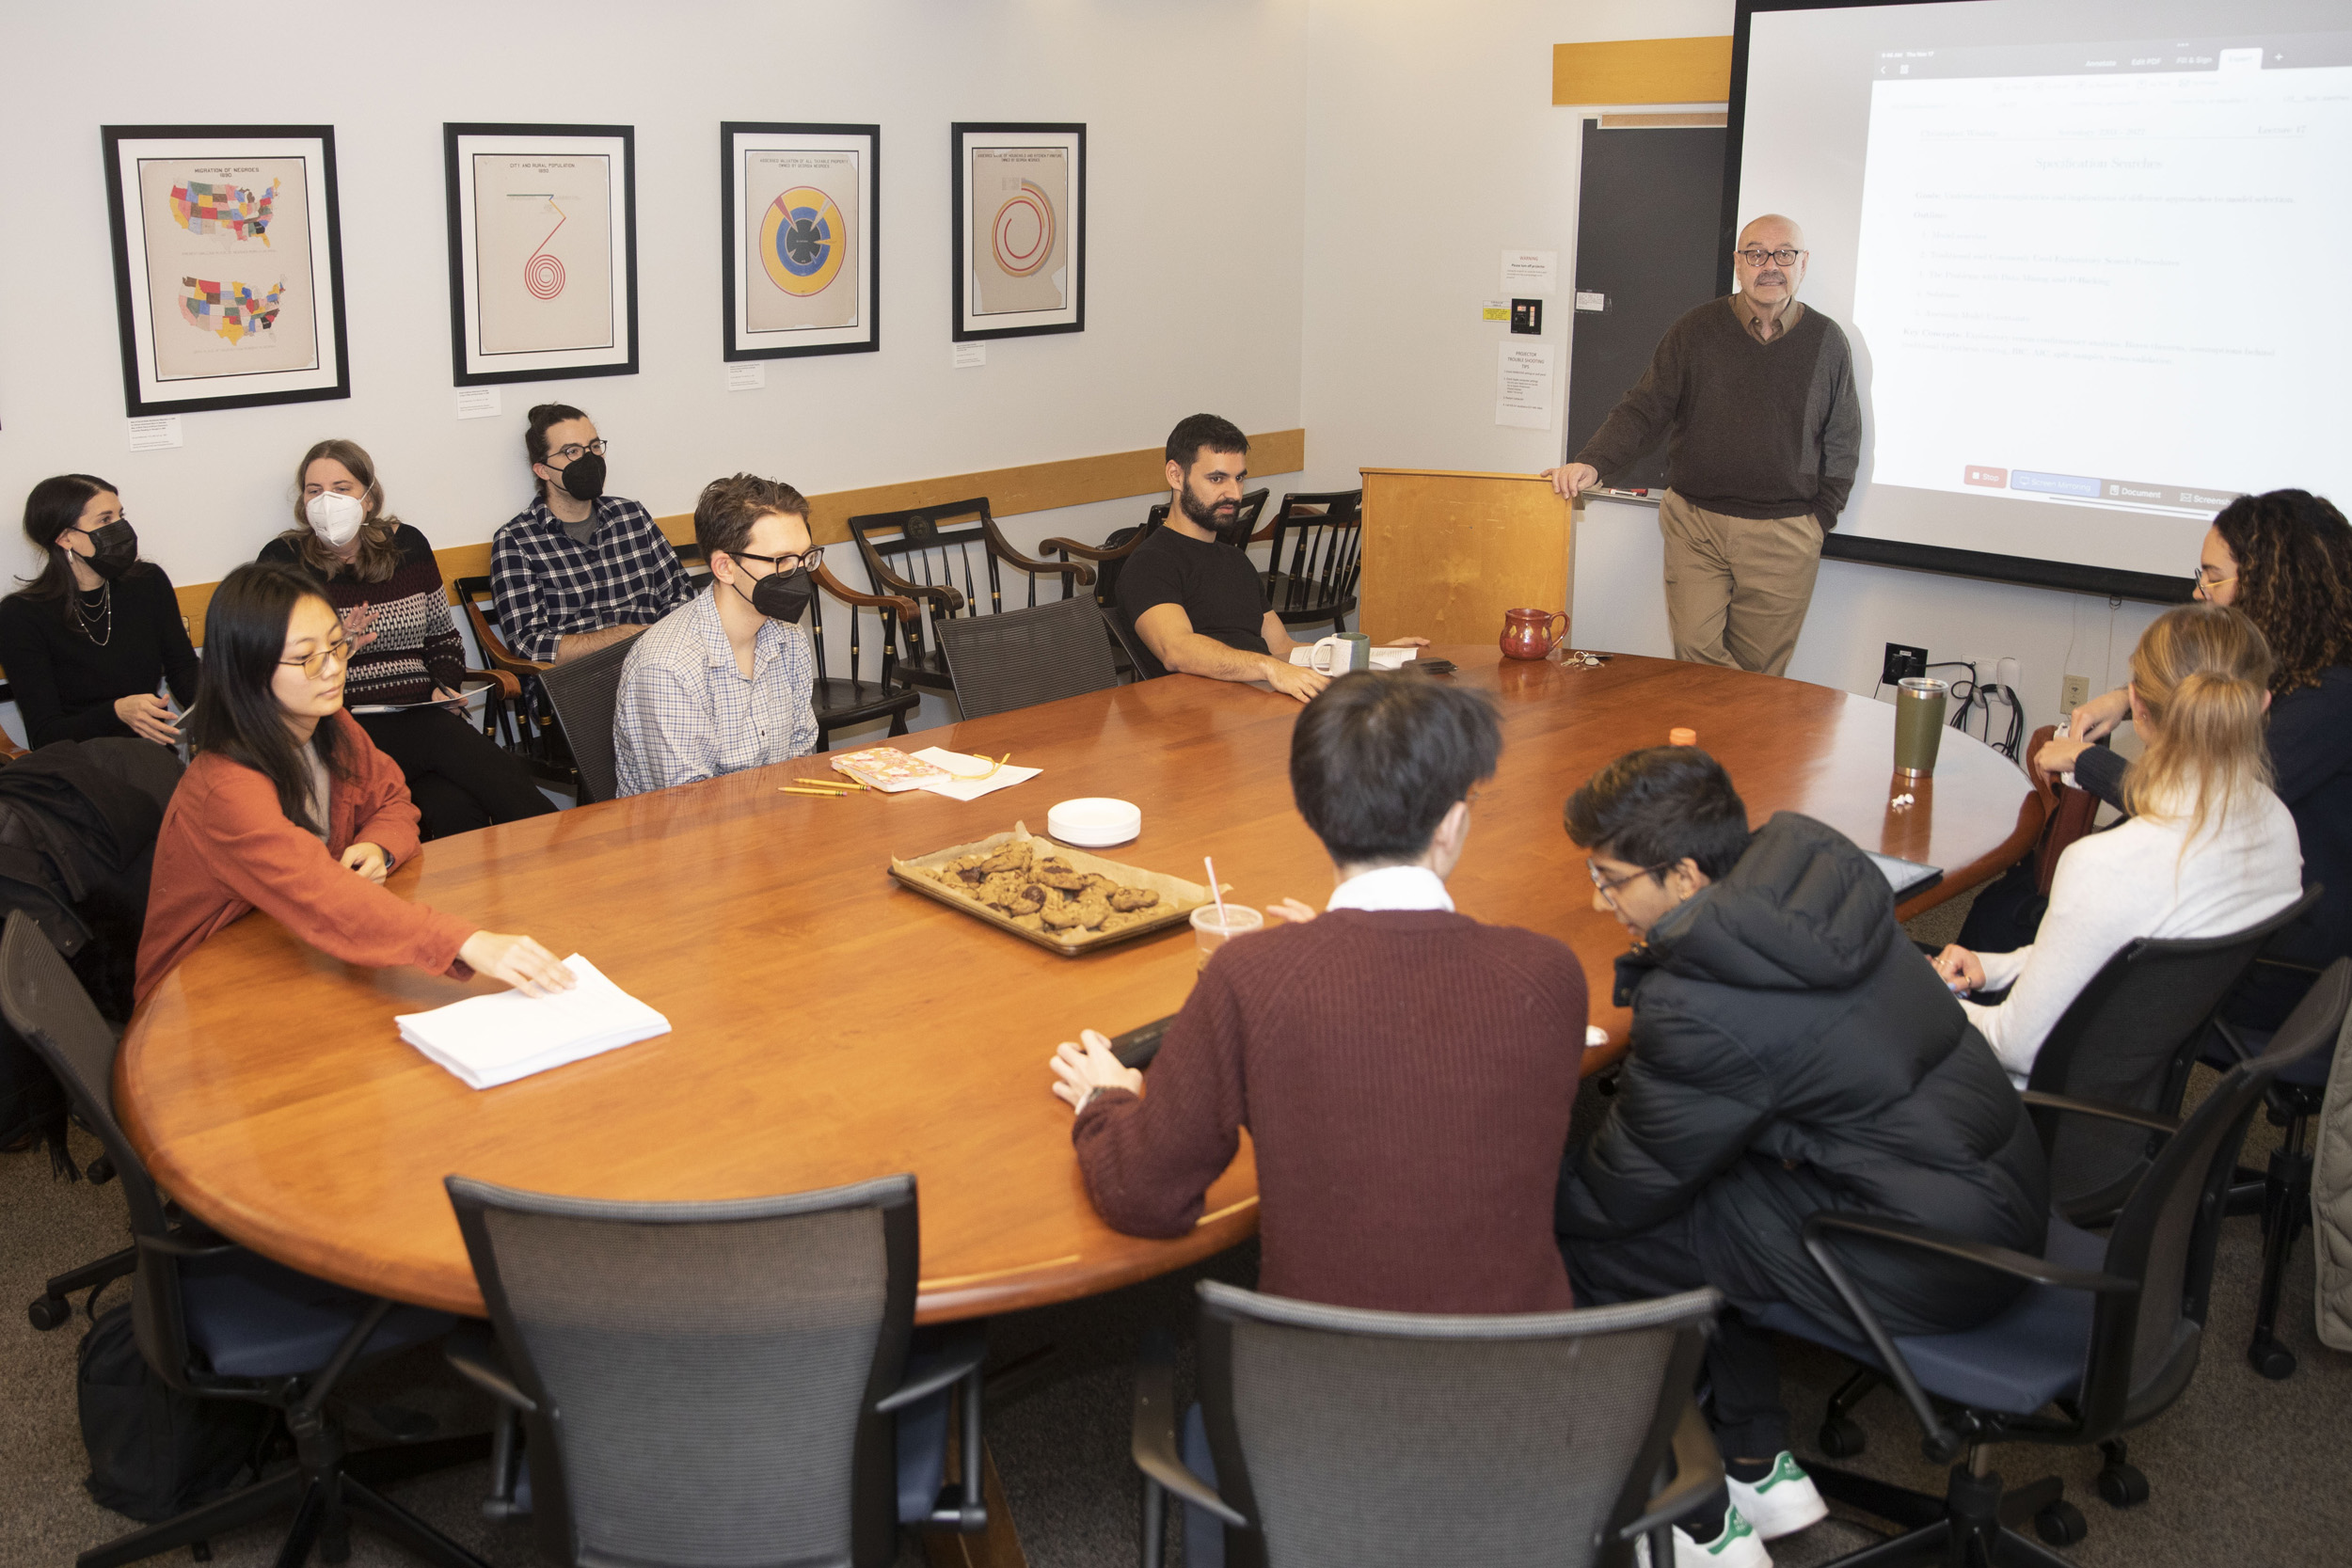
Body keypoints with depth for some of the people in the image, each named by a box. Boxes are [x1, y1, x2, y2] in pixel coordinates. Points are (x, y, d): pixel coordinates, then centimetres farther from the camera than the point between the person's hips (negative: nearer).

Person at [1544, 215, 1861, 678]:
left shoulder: (1827, 342, 7)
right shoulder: (1696, 332, 3)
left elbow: (1843, 443, 14)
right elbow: (1645, 409, 1)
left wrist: (1819, 518, 6)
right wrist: (1592, 461, -15)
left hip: (1783, 537, 0)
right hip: (1695, 523, 0)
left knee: (1760, 670, 3)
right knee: (1697, 651, -9)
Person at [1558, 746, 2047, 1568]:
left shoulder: (1701, 1009, -26)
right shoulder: (1812, 854, -3)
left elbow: (1622, 1190, -9)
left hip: (1938, 1260, -9)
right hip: (2004, 1178, 10)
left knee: (1599, 1243, -3)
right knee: (1697, 1179, 18)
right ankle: (1766, 1471, 27)